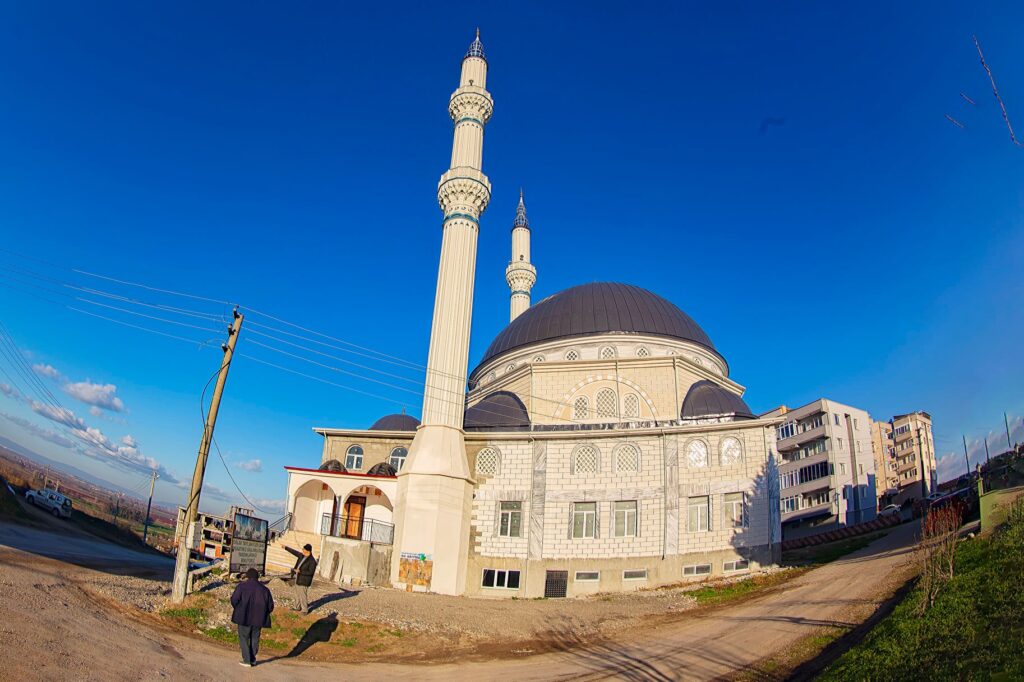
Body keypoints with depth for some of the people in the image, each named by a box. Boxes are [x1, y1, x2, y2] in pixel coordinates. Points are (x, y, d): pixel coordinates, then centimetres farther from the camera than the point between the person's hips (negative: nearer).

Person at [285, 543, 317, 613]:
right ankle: (298, 607, 36)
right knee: (297, 594, 20)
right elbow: (294, 552, 15)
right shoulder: (302, 556, 3)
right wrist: (286, 547, 18)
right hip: (297, 579, 9)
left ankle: (305, 610, 11)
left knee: (303, 595, -2)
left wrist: (300, 571, -24)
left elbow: (311, 572, -21)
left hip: (303, 581, -8)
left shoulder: (312, 561, -20)